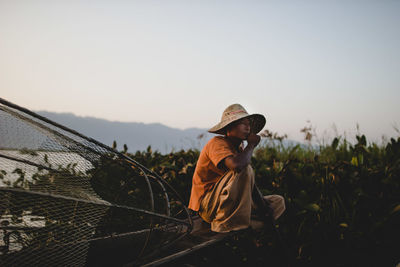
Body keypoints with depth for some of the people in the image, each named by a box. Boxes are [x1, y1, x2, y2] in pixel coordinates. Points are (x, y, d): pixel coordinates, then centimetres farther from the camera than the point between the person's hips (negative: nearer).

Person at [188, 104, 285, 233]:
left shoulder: (239, 147, 12)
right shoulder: (217, 143, -15)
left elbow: (250, 182, 13)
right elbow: (235, 164, -37)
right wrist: (251, 145, -20)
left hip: (231, 203, 9)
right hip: (208, 206, -9)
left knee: (278, 202, 8)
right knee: (244, 171, -32)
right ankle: (224, 224, -24)